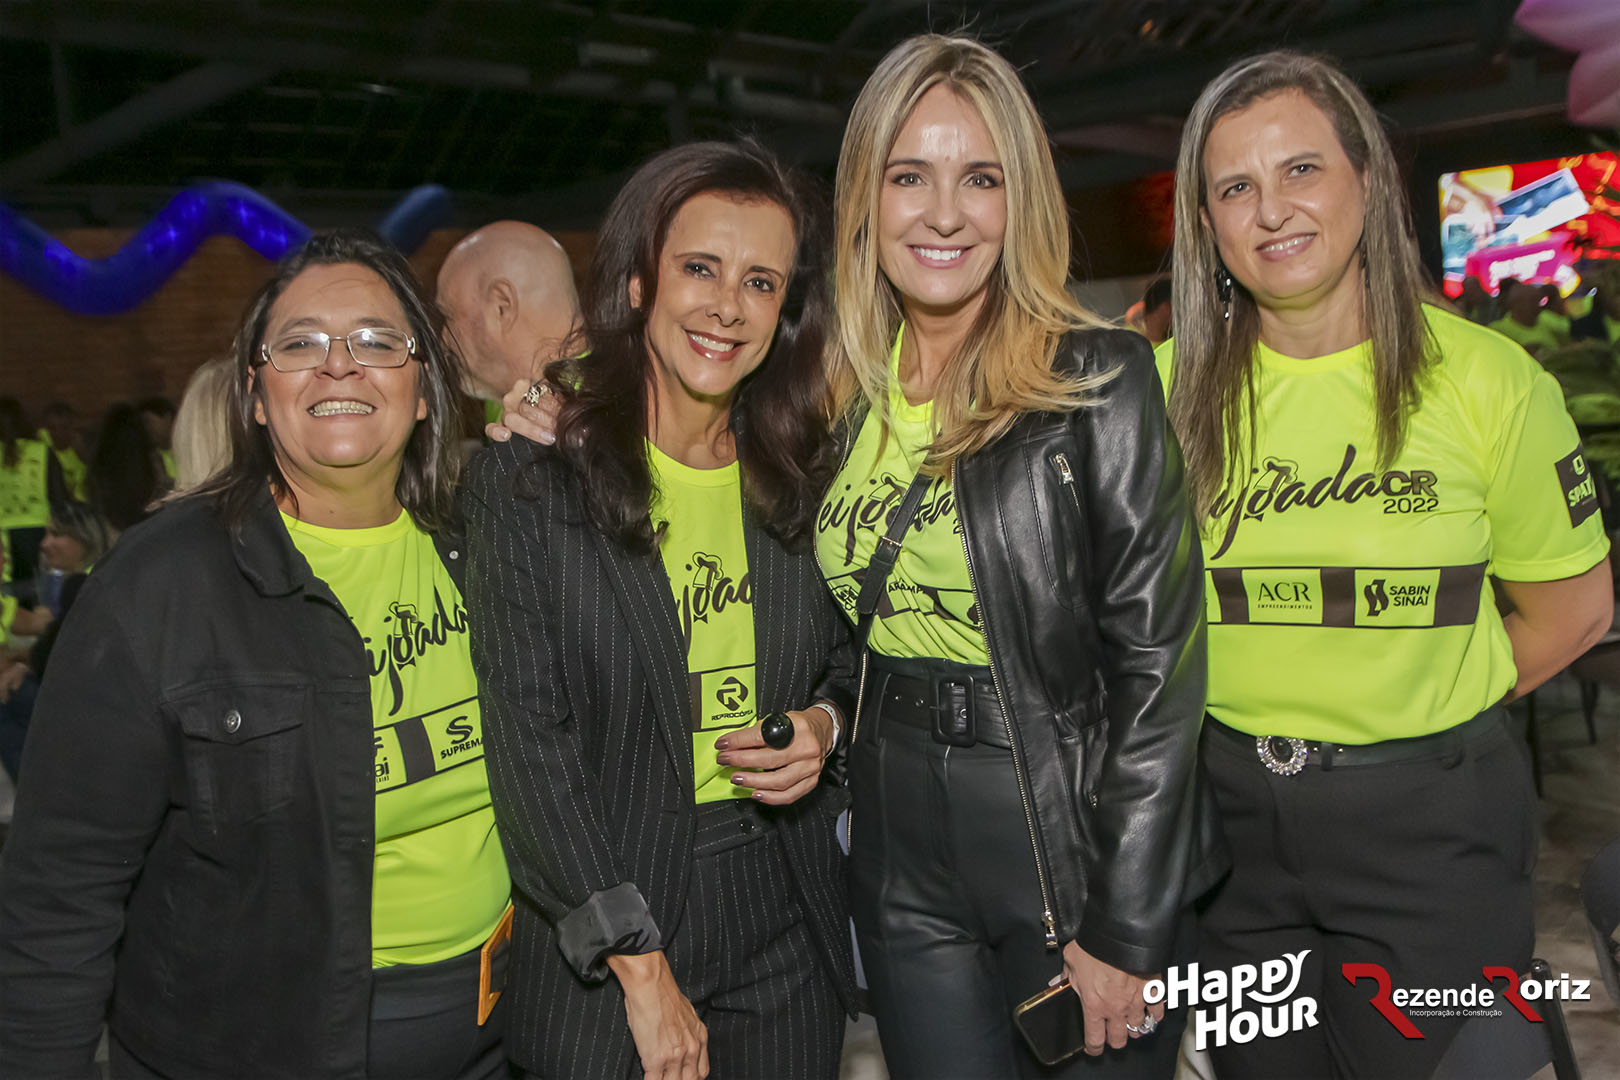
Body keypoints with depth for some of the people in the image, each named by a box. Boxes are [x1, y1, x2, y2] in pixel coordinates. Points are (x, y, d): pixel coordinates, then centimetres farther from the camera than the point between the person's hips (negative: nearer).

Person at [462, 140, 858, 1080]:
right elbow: (527, 739, -12)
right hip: (601, 940, -3)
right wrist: (641, 969, -13)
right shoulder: (528, 482, -10)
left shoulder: (802, 476, 2)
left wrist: (824, 724, -9)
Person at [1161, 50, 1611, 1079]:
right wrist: (1255, 719, -1)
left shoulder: (1486, 378, -8)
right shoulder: (1168, 386, -4)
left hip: (1430, 823, -2)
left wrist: (1420, 719, -1)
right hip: (1226, 810, 2)